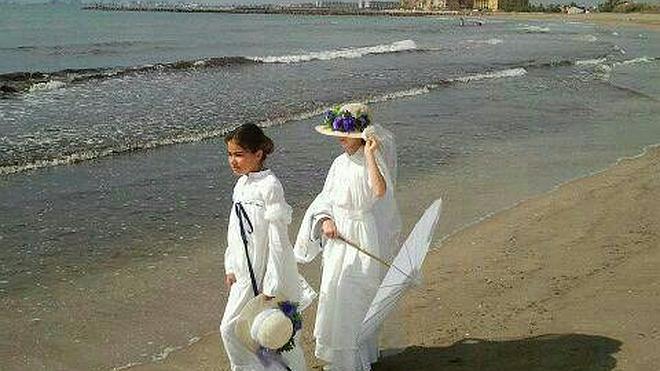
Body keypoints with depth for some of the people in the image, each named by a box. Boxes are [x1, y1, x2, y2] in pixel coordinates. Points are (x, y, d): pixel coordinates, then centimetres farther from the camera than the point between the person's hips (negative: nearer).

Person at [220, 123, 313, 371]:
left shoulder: (269, 186, -20)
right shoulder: (240, 185, 4)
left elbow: (277, 239, -20)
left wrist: (271, 287, -19)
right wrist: (231, 267, 13)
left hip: (270, 273, -8)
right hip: (245, 274, 8)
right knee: (230, 329, 12)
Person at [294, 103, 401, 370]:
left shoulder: (374, 161, -14)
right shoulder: (340, 163, 6)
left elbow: (380, 191, -34)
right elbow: (326, 199, 12)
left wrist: (369, 155, -34)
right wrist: (325, 220, -7)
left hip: (365, 239, -7)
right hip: (339, 238, 7)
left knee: (358, 299, 0)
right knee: (335, 295, 15)